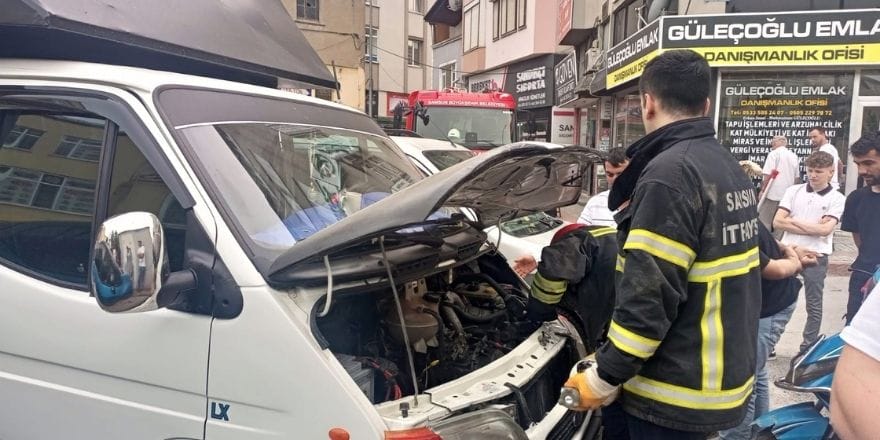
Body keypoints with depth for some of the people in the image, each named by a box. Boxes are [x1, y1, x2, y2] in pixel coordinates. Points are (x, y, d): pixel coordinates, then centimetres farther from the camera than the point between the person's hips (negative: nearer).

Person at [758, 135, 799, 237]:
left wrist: (762, 190, -8)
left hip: (772, 194, -7)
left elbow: (768, 175, -14)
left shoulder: (774, 154, -7)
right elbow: (796, 177, 19)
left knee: (765, 222, -2)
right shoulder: (794, 156, 14)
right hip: (787, 195, 7)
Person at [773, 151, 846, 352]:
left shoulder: (837, 199, -2)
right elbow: (777, 221, -5)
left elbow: (825, 229, -13)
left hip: (816, 256, -2)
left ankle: (808, 347, 20)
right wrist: (812, 228, -11)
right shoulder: (794, 191, 4)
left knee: (814, 305, 9)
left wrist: (793, 220, -8)